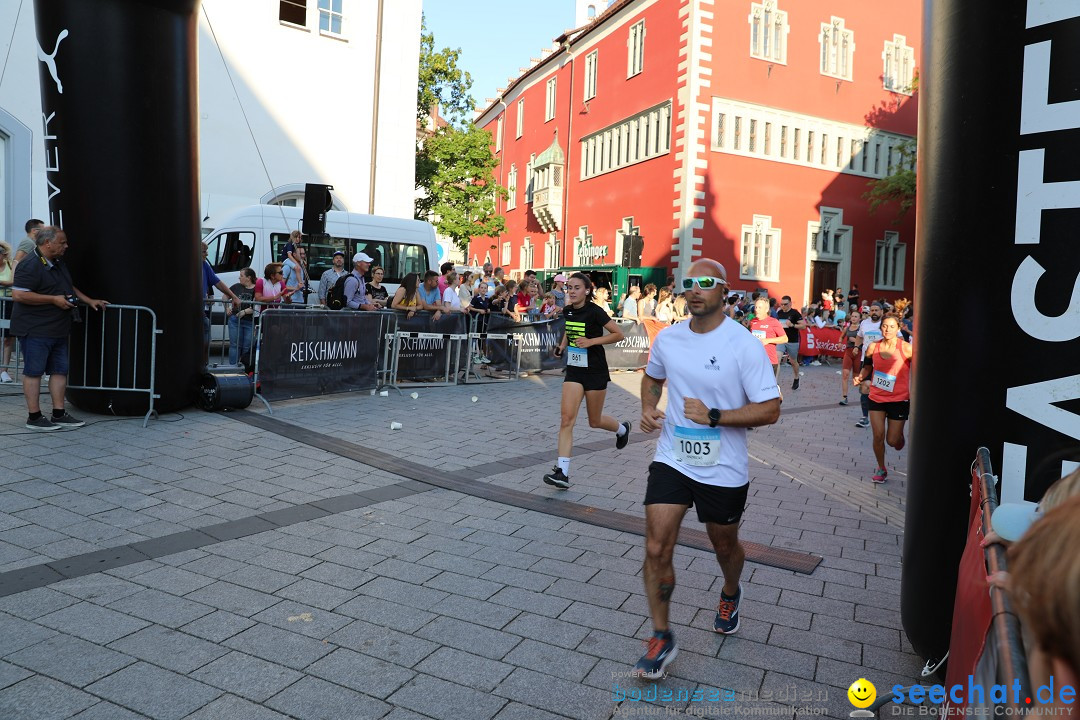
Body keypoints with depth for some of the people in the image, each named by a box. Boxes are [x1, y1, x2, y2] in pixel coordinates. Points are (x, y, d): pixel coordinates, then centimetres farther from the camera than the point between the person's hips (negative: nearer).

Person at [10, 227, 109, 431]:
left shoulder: (59, 263, 15)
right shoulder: (30, 265, -16)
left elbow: (69, 287, 29)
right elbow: (18, 295, -24)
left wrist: (89, 301, 20)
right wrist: (54, 300, -21)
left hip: (58, 329, 9)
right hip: (35, 330, -9)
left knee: (60, 370, 10)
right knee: (33, 371, 0)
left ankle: (59, 414, 18)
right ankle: (34, 417, 7)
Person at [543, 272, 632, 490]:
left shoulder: (594, 311, -16)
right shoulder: (568, 311, 3)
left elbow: (618, 334, -13)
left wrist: (591, 341, -22)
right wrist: (562, 345, 6)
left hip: (595, 372, -5)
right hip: (574, 370, 5)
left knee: (595, 421, 11)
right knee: (566, 419, -8)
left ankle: (622, 429, 46)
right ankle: (562, 472, -10)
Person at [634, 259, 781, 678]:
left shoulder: (745, 346, -15)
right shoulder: (667, 339, -1)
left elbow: (770, 410, -16)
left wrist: (714, 416, -25)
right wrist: (648, 408, 0)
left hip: (723, 470, -2)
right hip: (671, 460, 3)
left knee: (725, 546, 20)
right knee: (656, 549, -5)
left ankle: (730, 595, 54)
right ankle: (661, 638, 14)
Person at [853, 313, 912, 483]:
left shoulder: (906, 348, -13)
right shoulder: (873, 347, -4)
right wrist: (860, 377, -7)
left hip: (899, 399, -2)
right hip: (876, 397, 2)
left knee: (892, 440, 2)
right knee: (878, 436, 0)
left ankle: (900, 436, 41)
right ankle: (881, 468, 22)